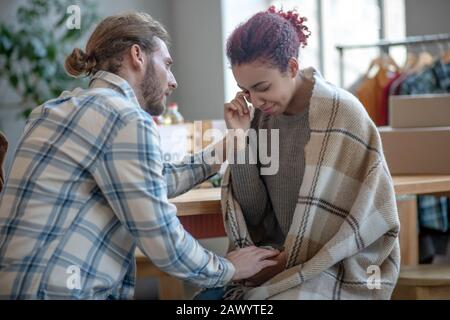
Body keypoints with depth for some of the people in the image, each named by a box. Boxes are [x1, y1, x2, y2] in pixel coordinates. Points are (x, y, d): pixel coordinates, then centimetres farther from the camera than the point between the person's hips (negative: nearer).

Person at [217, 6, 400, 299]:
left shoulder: (342, 114, -14)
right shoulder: (261, 115, 1)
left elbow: (367, 215, -11)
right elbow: (252, 212, 1)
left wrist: (290, 262, -14)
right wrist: (241, 141, -11)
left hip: (338, 266, -5)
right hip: (278, 252, 5)